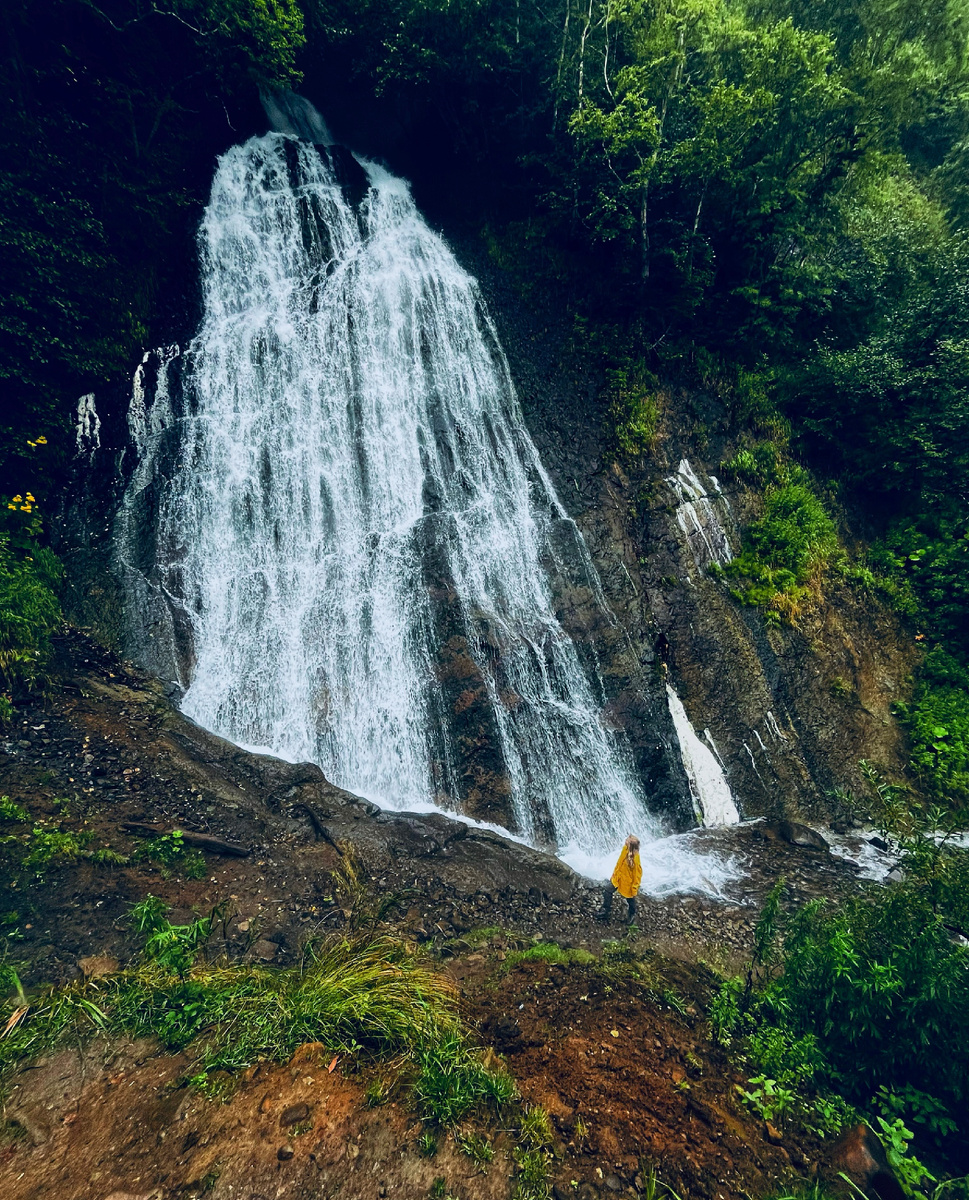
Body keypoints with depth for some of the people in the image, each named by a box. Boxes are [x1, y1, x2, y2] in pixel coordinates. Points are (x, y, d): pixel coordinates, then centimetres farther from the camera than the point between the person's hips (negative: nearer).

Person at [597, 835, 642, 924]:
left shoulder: (635, 857, -34)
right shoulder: (625, 849, -13)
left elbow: (637, 873, -23)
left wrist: (635, 887, -16)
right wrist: (615, 873, 15)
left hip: (628, 881, -6)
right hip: (619, 877, 7)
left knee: (630, 899, 18)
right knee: (608, 890, 10)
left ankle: (632, 915, 46)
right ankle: (606, 910, 29)